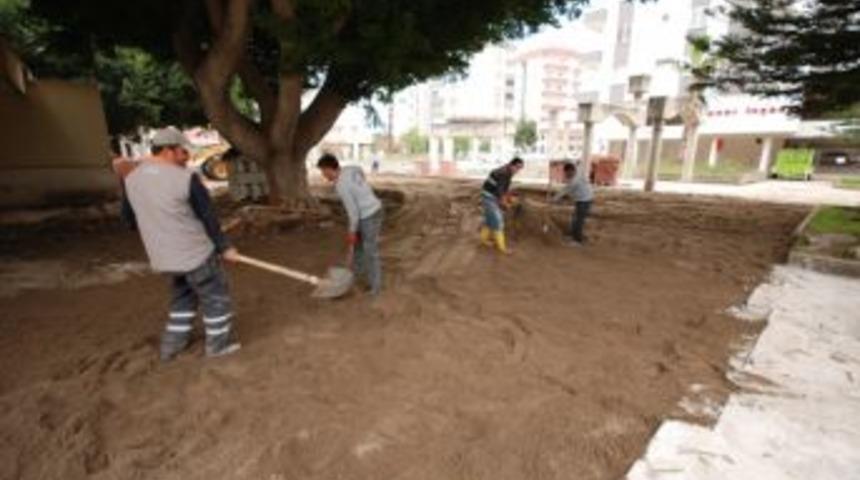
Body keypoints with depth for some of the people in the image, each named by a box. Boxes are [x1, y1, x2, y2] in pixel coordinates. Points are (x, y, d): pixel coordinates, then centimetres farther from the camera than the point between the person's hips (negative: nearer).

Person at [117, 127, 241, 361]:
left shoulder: (131, 178, 2)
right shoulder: (186, 178, -18)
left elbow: (130, 218, 12)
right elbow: (208, 217, -13)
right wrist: (224, 247, -3)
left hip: (162, 256, 7)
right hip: (195, 253, -7)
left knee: (182, 296, 26)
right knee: (215, 296, 11)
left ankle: (172, 344, 32)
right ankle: (218, 343, 21)